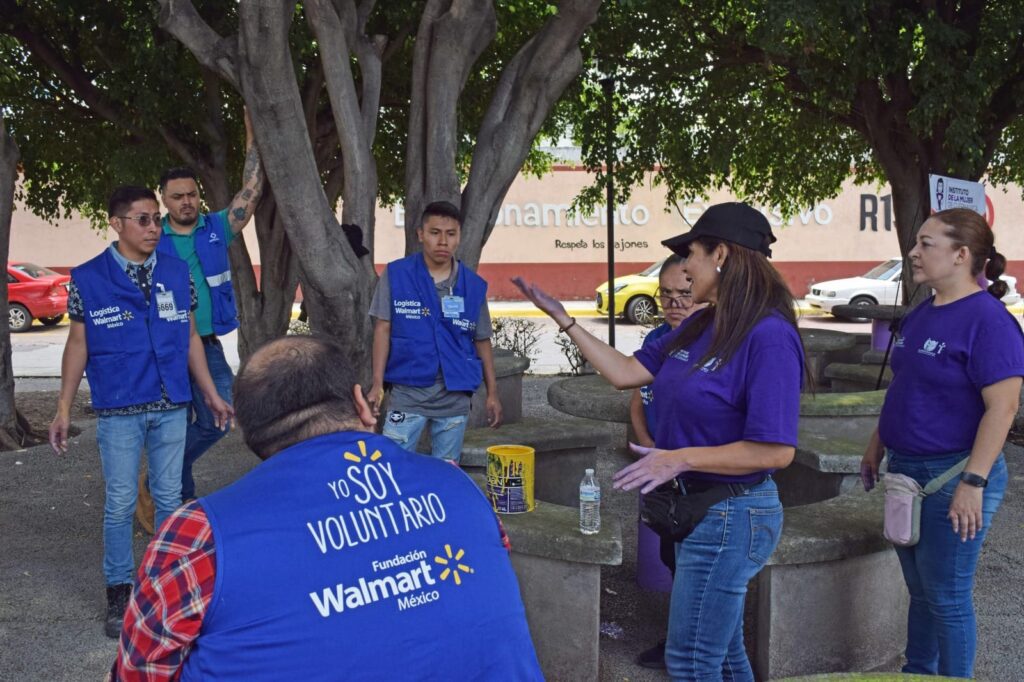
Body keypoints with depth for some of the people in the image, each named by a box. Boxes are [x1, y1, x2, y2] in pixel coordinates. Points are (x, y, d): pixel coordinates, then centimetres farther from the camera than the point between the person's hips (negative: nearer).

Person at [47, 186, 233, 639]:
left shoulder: (177, 274, 3)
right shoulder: (88, 279, -4)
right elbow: (78, 345, 1)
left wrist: (211, 395, 10)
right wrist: (64, 409, -1)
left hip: (171, 407, 2)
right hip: (118, 410, -2)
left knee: (169, 498, 10)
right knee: (120, 504, 4)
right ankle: (118, 593, 18)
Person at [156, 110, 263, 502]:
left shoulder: (217, 229, 3)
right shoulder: (153, 241, -1)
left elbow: (251, 191, -4)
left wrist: (252, 138, -9)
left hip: (208, 346, 2)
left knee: (218, 418, -1)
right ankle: (181, 496, 22)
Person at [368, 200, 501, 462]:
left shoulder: (474, 285, 4)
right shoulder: (395, 274, -2)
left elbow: (482, 341, 10)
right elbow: (383, 329, -1)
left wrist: (492, 393, 8)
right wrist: (377, 384, -7)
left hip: (455, 397, 2)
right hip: (407, 391, -2)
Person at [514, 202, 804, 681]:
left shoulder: (769, 337, -22)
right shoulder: (700, 327, 5)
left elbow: (776, 449, -25)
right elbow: (626, 373, 8)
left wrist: (682, 458, -25)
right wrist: (563, 319, 9)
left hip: (730, 515, -9)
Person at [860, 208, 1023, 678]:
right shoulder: (920, 315, 9)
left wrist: (974, 482, -24)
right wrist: (877, 446, 18)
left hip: (952, 475, -8)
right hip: (907, 470, 8)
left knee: (947, 597, 3)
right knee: (920, 590, 19)